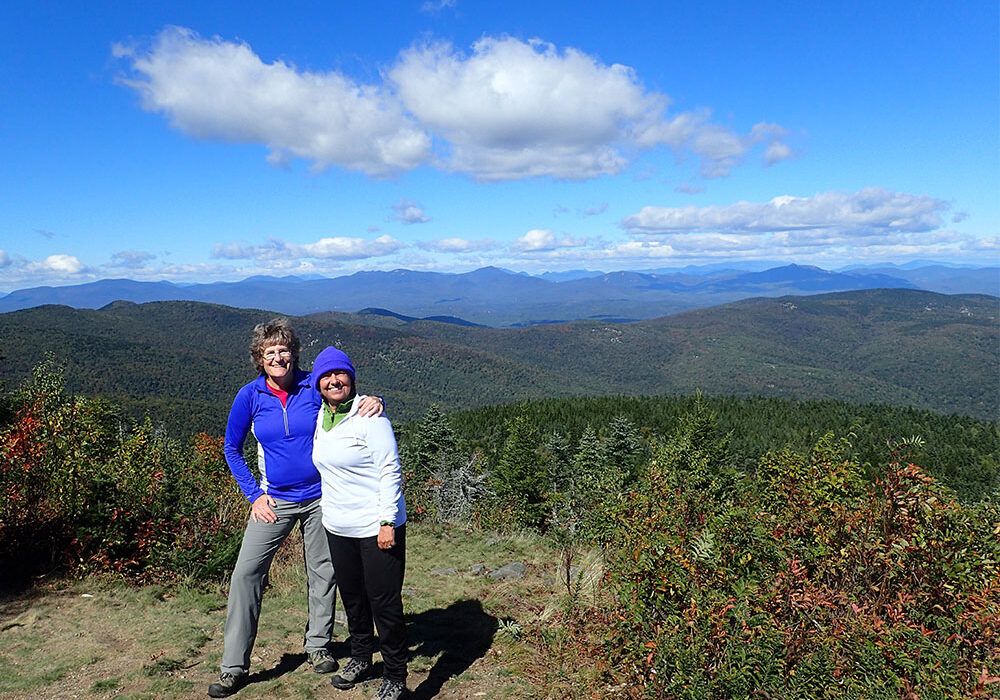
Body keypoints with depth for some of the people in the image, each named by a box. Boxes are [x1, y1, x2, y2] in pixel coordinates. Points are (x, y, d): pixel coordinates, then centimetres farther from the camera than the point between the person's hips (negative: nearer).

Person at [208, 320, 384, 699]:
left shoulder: (314, 385, -9)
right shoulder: (250, 396, -6)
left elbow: (351, 402, 0)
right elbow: (232, 449, 5)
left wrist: (374, 402, -25)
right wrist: (254, 494, -2)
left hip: (320, 497, 0)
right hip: (275, 500, 0)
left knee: (323, 572, 10)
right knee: (246, 572, -3)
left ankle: (318, 646, 31)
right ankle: (234, 667, 10)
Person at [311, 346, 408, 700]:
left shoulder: (369, 416, -15)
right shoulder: (321, 417, 7)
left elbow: (390, 471, -16)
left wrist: (387, 522, -20)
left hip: (376, 528, -7)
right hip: (337, 527, 7)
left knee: (385, 603, 1)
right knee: (352, 598, 21)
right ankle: (360, 658, 42)